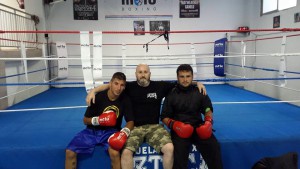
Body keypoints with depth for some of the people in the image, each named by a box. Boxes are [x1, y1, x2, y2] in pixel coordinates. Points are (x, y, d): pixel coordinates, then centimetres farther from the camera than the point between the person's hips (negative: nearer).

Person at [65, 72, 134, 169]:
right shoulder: (98, 97, -12)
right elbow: (85, 120, -3)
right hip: (93, 130, 1)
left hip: (111, 131, -1)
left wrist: (124, 132, -27)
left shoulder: (125, 100, -9)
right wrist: (98, 120, -23)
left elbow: (130, 121, -6)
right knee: (69, 152, -15)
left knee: (115, 153, -32)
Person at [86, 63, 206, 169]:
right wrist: (93, 91, -10)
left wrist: (197, 83, 0)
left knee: (169, 148, -25)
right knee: (126, 152, -27)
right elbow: (110, 85, 3)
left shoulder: (160, 86, 5)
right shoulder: (130, 87, 2)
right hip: (134, 127, 0)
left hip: (154, 126, 1)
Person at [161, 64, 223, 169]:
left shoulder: (200, 92, 10)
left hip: (198, 127, 2)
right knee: (178, 150, -30)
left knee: (214, 146, -22)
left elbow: (207, 109, 18)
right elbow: (164, 117, 9)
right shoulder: (171, 94, 7)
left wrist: (208, 121, -2)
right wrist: (173, 124, -11)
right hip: (180, 129, -1)